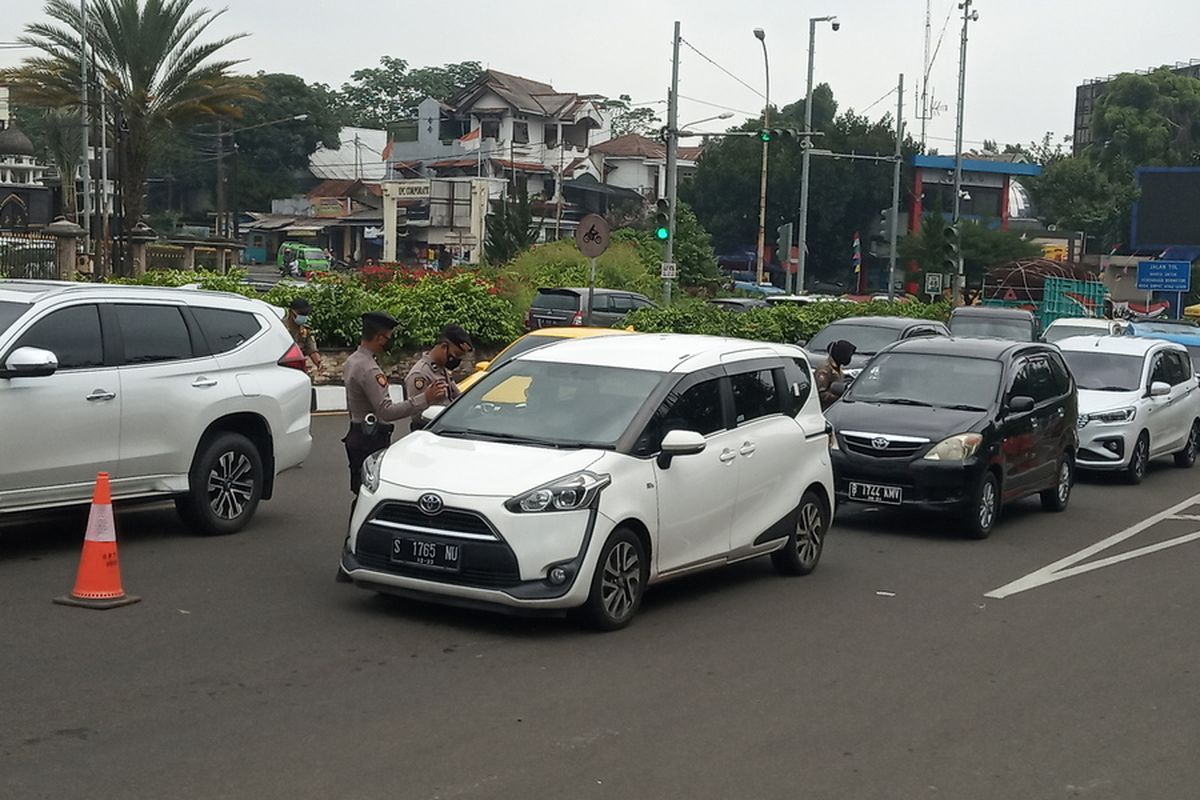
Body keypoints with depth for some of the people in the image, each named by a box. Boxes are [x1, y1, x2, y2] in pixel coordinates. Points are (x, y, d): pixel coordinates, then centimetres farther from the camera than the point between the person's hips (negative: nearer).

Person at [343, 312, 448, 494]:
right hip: (371, 440, -11)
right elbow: (387, 411, -29)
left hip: (357, 436, 11)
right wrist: (424, 399, -32)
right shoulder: (369, 370, -22)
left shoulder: (352, 361, 11)